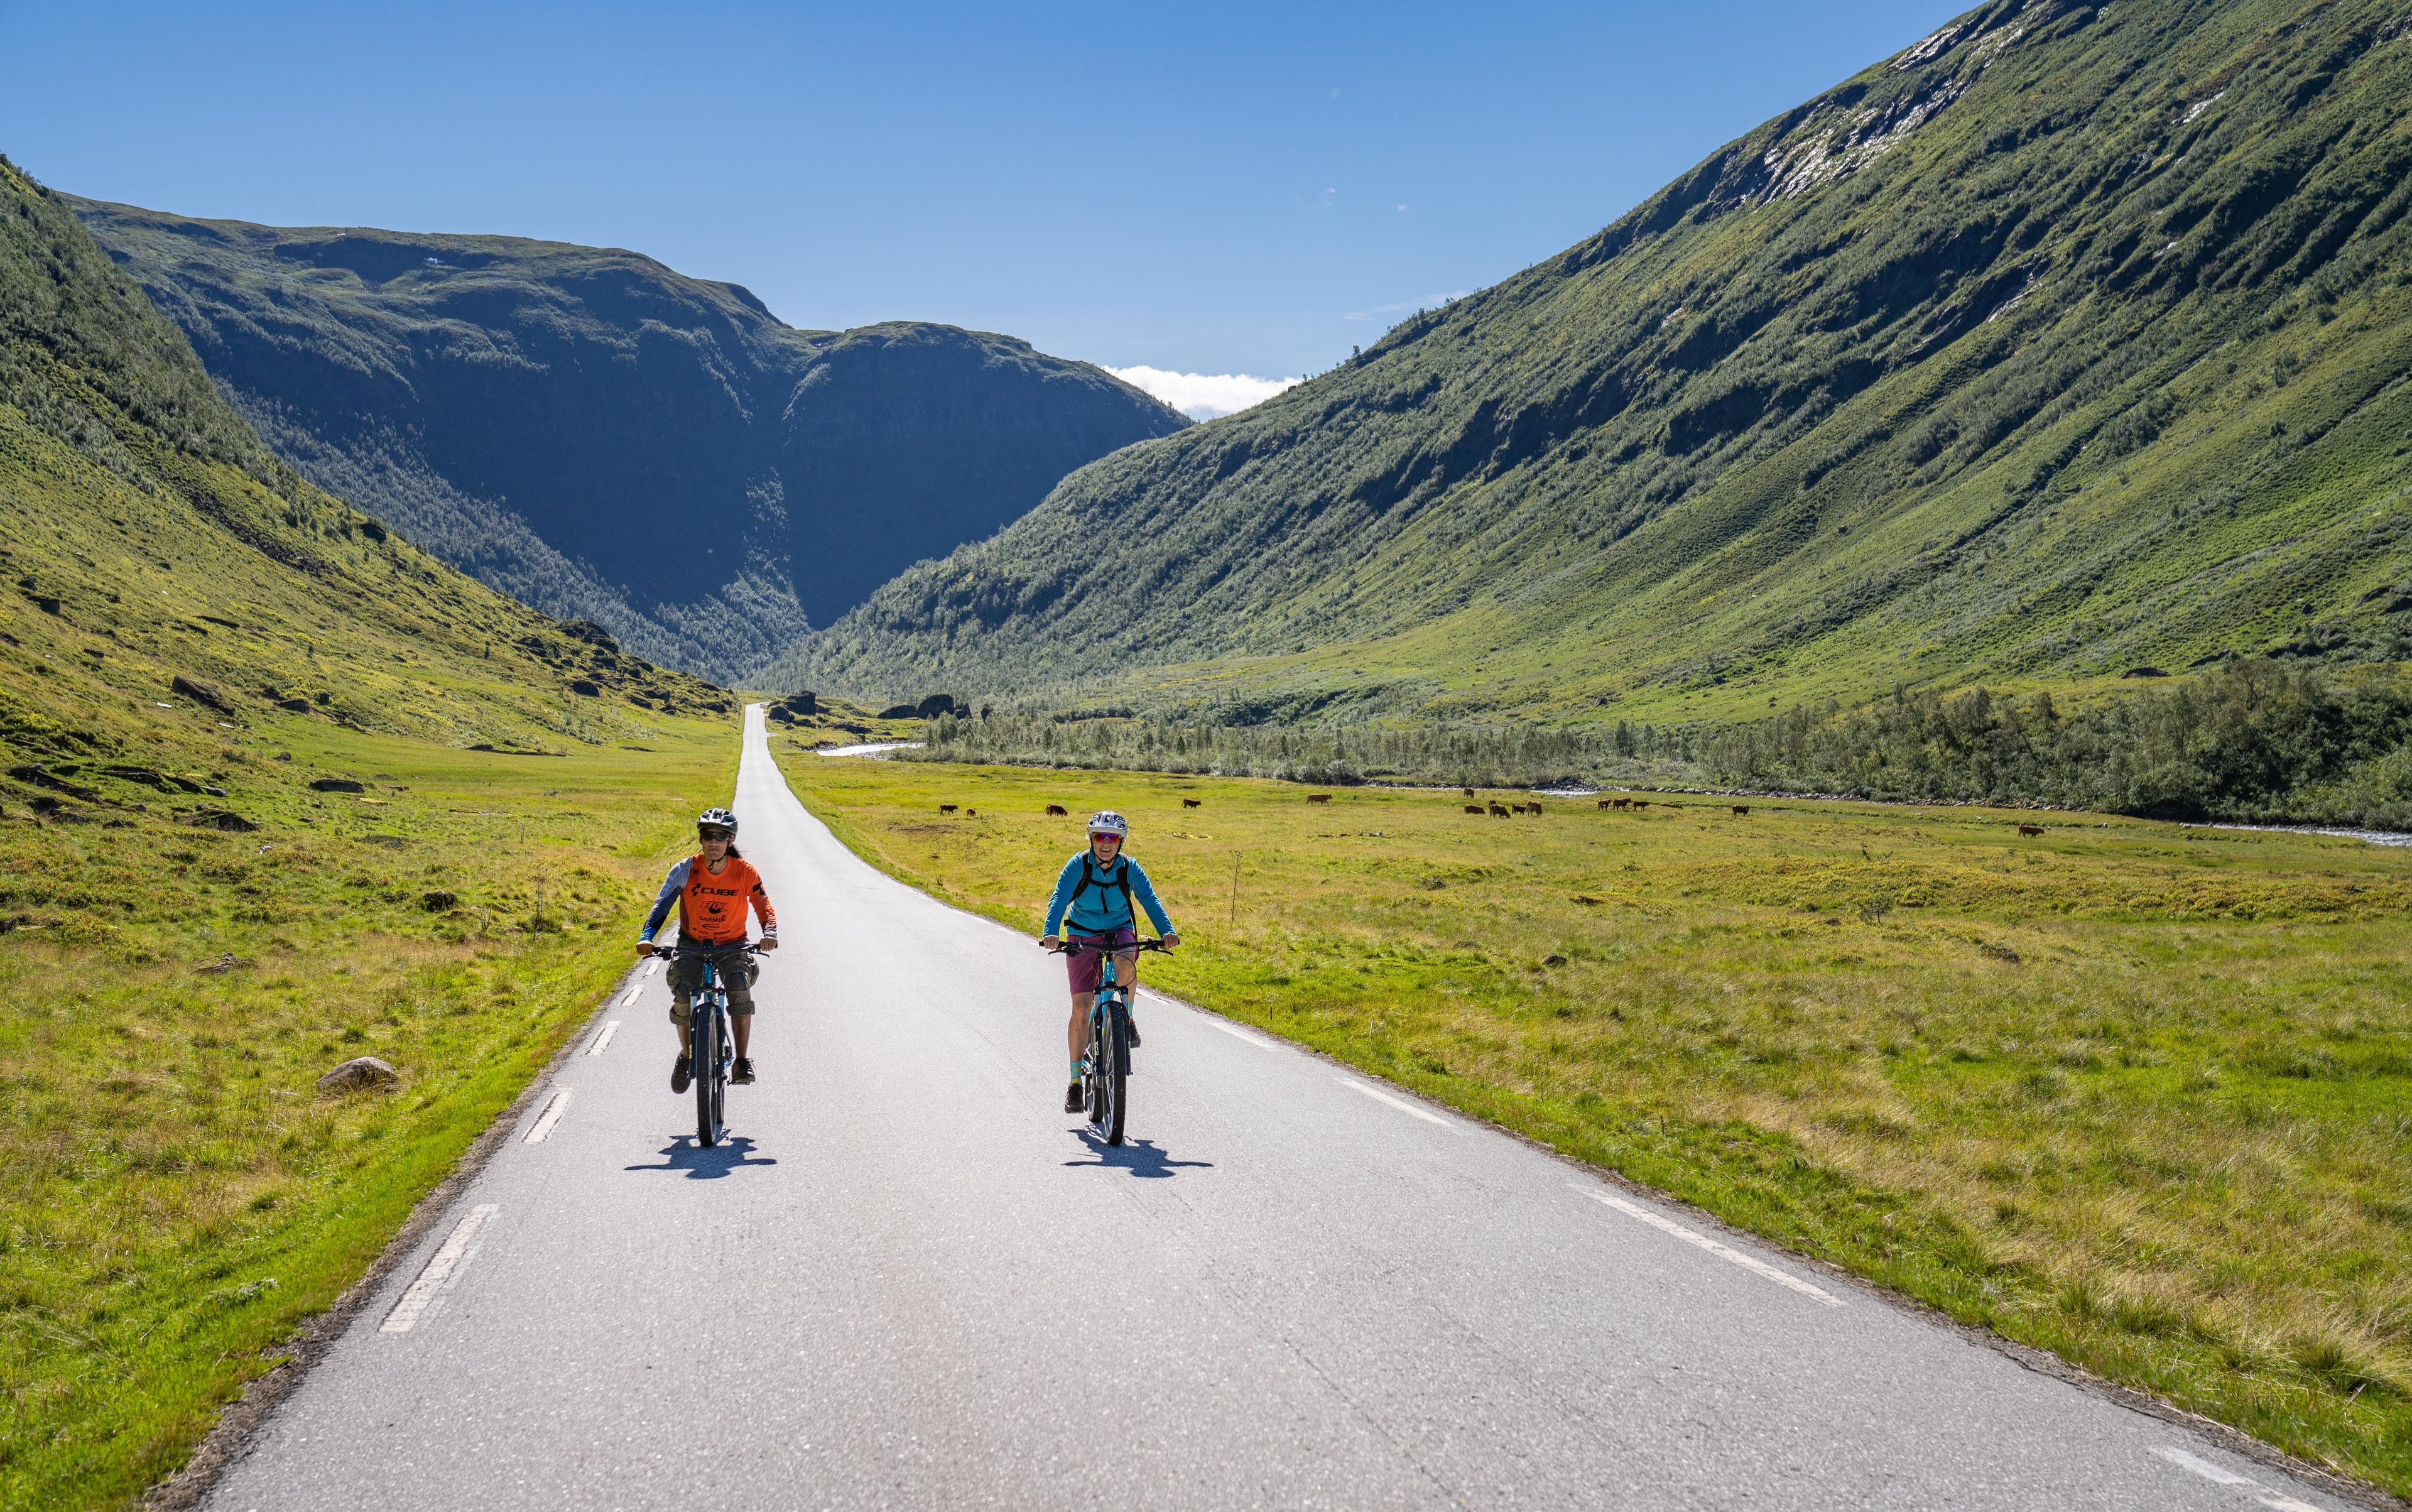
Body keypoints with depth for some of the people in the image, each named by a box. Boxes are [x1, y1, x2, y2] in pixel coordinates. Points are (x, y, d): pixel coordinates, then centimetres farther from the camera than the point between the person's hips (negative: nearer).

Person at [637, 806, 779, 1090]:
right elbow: (661, 905, -16)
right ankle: (686, 1056, 3)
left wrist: (770, 933, -34)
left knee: (741, 989, -28)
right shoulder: (686, 870, -14)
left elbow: (765, 908, -13)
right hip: (692, 944, 1)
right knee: (682, 994, -22)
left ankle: (743, 1060, -17)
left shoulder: (745, 872, -14)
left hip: (732, 946, 0)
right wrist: (646, 937, -33)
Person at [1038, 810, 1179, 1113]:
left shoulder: (1129, 868, -12)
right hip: (1083, 936, 0)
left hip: (1119, 931, 1)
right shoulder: (1078, 865, -16)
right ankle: (1076, 1080, 3)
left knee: (1125, 963, -36)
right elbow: (1059, 899, -25)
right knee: (1081, 1008, -8)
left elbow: (1149, 900, -20)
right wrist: (1050, 933, -42)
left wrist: (1167, 930, -37)